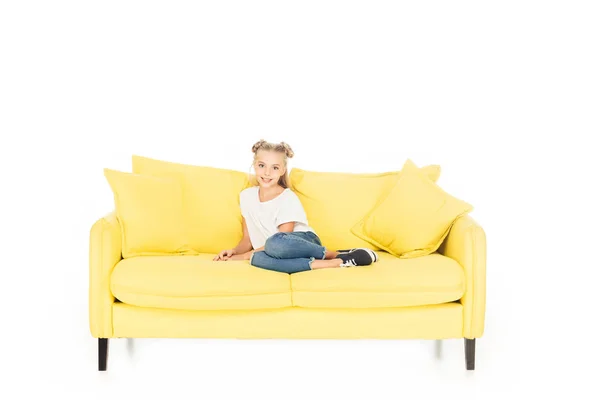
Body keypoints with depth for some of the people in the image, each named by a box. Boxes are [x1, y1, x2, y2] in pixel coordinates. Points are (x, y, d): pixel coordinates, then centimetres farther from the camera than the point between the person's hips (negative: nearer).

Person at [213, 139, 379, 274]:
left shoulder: (288, 199, -11)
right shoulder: (246, 196, 6)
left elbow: (279, 242, -14)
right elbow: (248, 239, 12)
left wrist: (244, 256, -15)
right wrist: (234, 251, -9)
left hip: (305, 242, -4)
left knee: (276, 243, -42)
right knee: (259, 259, -37)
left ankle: (335, 254, -20)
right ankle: (337, 262, -35)